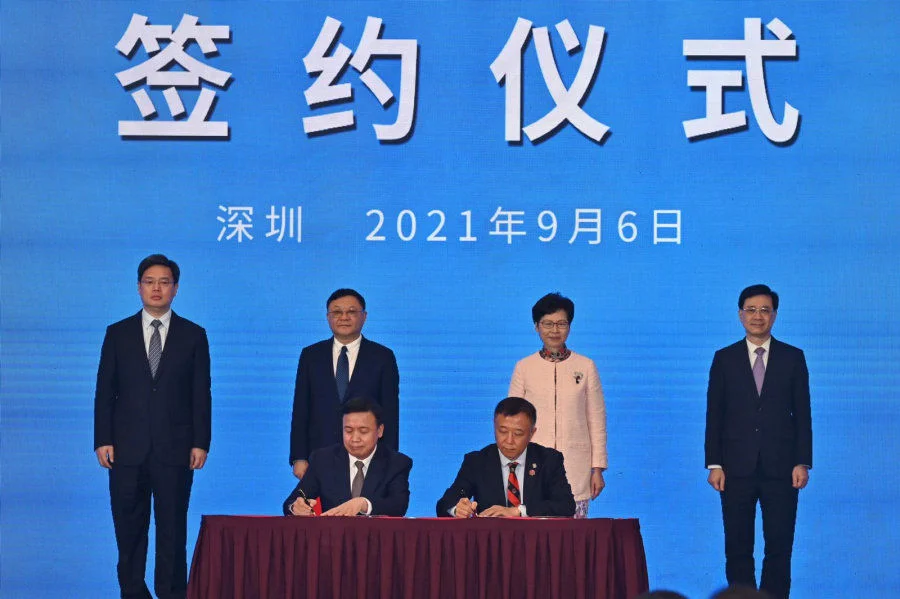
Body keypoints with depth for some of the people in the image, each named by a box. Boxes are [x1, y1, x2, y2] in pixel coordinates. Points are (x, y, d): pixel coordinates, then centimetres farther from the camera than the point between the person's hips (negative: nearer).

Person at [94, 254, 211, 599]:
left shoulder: (193, 336, 6)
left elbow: (201, 395, 4)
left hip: (174, 450, -1)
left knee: (173, 528, 0)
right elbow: (105, 392, 6)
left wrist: (200, 443, -3)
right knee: (129, 528, 4)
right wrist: (102, 440, -2)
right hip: (128, 449, 1)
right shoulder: (118, 334, 8)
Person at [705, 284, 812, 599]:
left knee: (779, 546, 0)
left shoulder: (793, 358, 6)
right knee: (738, 548, 2)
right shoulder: (724, 359, 6)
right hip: (738, 468, 0)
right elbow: (714, 415, 5)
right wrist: (714, 464, -2)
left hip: (780, 468, 0)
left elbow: (802, 415, 4)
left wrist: (802, 462, -3)